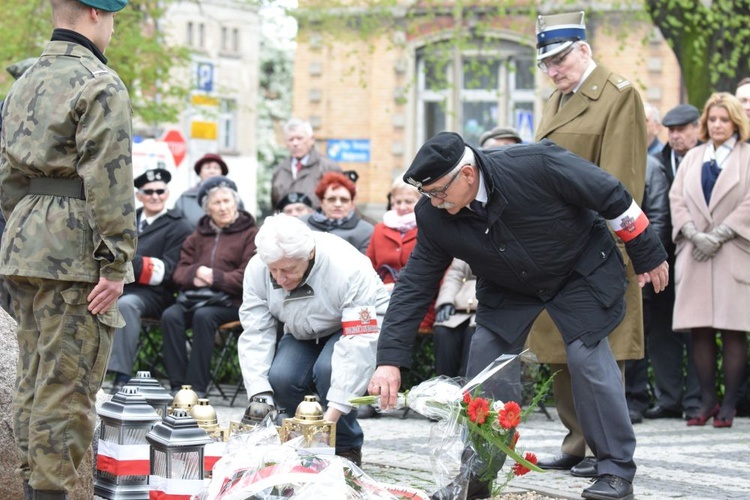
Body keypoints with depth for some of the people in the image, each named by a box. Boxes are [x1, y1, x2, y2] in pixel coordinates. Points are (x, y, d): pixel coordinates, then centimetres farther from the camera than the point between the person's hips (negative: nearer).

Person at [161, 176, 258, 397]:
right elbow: (179, 271, 17)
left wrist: (214, 278, -14)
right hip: (195, 297, 5)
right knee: (170, 316, -26)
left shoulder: (250, 234, 6)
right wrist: (196, 274, -7)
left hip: (231, 300, -4)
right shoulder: (199, 234, 23)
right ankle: (178, 385, -27)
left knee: (204, 316, -35)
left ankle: (197, 387, -32)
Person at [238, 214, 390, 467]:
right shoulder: (257, 269, -21)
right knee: (279, 378, -25)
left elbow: (359, 343, -40)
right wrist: (261, 397, -34)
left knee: (329, 370, -34)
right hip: (303, 335, 4)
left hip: (359, 327, -4)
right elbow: (255, 335, -20)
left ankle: (348, 448, -11)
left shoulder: (348, 268, -36)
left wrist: (333, 414, -45)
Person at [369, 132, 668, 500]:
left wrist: (648, 256, -11)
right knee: (483, 363, -6)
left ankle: (617, 470, -1)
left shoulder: (536, 165, -35)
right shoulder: (434, 217, -21)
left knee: (589, 359, -14)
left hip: (581, 271, -4)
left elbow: (610, 195, -22)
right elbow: (413, 287, -15)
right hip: (508, 287, 4)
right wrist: (390, 360, -24)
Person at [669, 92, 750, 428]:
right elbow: (677, 199, 9)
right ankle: (707, 401, 7)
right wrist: (695, 235, -7)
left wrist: (717, 236, -11)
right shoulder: (693, 158, 17)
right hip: (695, 255, 4)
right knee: (700, 331, 1)